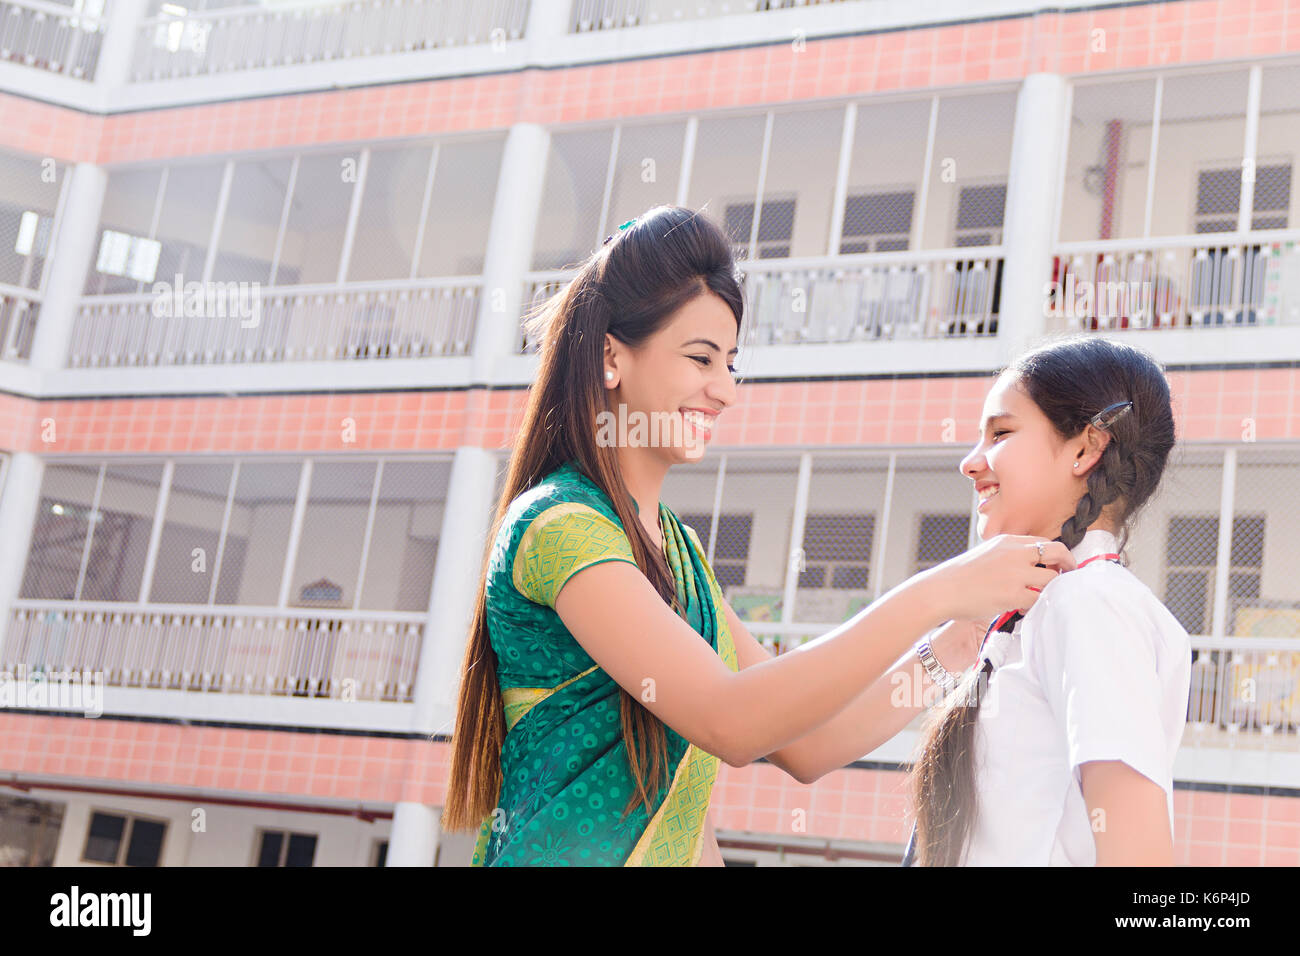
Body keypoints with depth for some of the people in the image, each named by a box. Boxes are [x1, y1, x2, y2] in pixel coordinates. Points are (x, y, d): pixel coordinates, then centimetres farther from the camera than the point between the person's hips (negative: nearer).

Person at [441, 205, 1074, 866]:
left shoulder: (679, 549, 12)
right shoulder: (557, 525, -14)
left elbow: (802, 744, 9)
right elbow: (730, 723, -23)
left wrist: (966, 636, 2)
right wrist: (935, 595, -22)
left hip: (672, 856, 7)